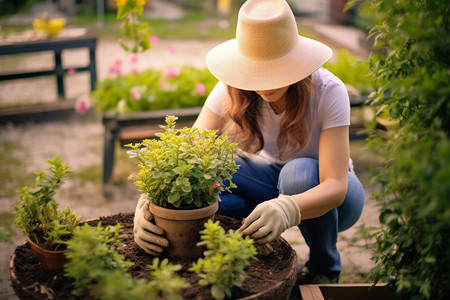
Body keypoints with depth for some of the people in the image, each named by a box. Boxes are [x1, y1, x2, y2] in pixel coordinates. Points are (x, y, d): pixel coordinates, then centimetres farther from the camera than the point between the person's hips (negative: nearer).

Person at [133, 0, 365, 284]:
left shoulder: (328, 91, -29)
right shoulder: (232, 90, -21)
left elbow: (336, 186, -36)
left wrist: (287, 209, -58)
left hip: (322, 192, -1)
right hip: (270, 182, 2)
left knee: (300, 173, -38)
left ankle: (325, 267, -7)